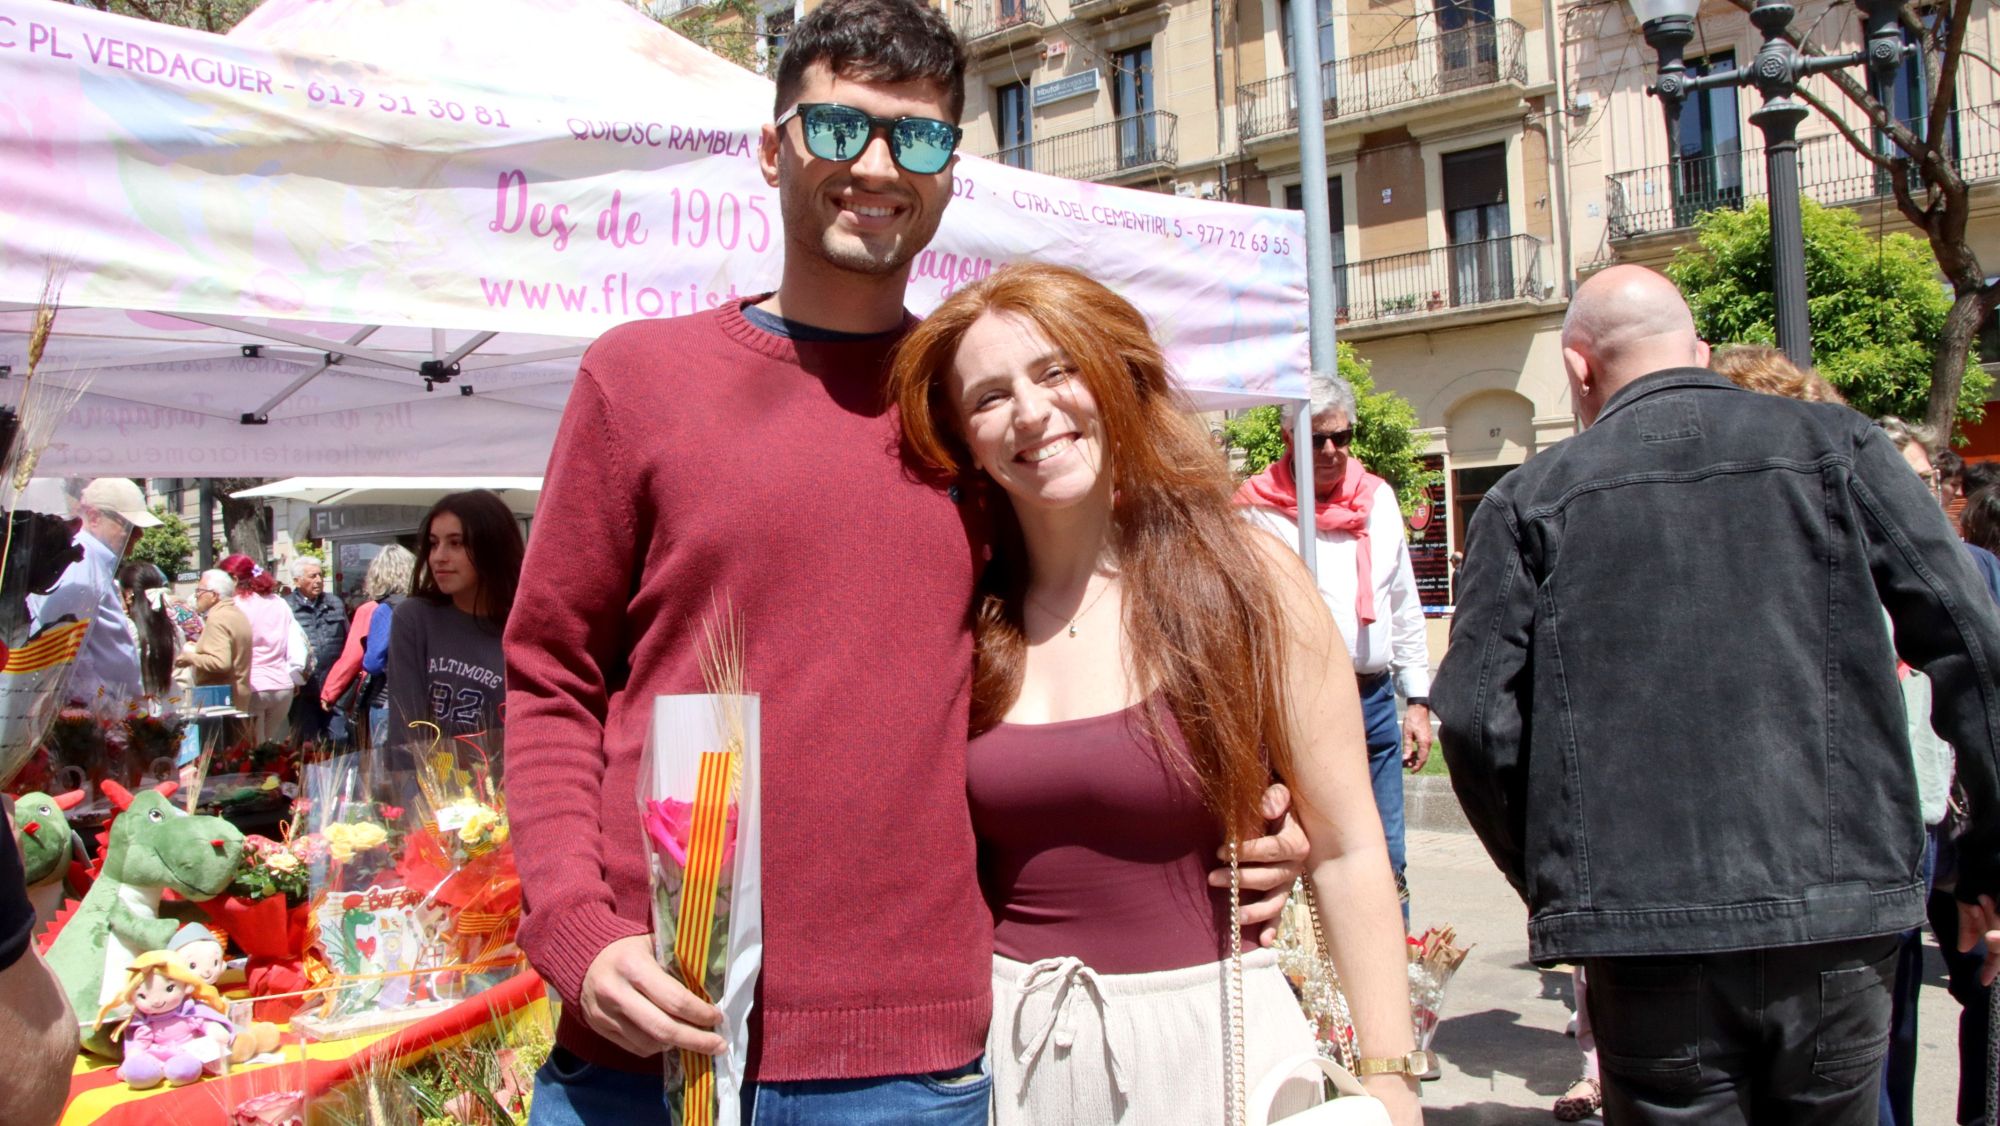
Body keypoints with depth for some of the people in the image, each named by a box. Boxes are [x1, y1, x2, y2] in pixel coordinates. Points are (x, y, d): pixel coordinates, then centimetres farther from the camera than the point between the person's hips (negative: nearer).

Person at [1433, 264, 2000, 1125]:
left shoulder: (1531, 498, 2)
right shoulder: (1837, 446, 5)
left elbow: (1476, 720, -4)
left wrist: (1550, 881, 10)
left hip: (1641, 930, -1)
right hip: (1835, 917, 2)